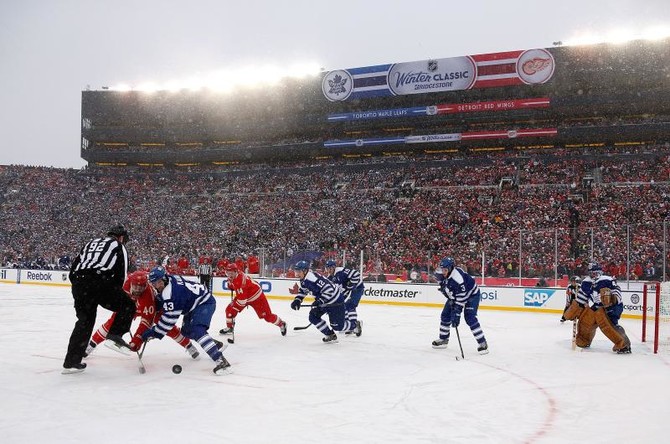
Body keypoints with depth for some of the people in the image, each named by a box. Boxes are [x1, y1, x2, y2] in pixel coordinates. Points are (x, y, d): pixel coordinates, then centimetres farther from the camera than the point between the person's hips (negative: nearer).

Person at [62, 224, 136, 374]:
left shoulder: (90, 243, 31)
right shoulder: (118, 246, 16)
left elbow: (75, 265, 24)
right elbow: (121, 274, 9)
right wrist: (115, 293, 22)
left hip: (78, 283, 6)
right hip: (101, 282, -6)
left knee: (85, 320, 16)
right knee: (127, 305, 14)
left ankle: (71, 362, 12)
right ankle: (115, 334, -5)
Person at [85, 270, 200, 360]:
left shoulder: (148, 295, -44)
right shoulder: (127, 282, -33)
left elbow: (146, 321, -44)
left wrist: (137, 340, -47)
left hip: (151, 308, -4)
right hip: (130, 305, 4)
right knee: (112, 322, -11)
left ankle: (189, 346, 2)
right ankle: (90, 346, 2)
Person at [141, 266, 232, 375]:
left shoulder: (170, 290, -28)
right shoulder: (170, 280, 0)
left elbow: (170, 316, -28)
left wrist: (155, 332, -20)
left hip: (205, 303, -11)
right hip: (195, 305, 11)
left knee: (196, 331, -27)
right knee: (187, 331, 19)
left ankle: (221, 361, -34)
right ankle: (215, 344, 36)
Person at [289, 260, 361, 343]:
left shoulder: (313, 278, -31)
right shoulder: (304, 279, 0)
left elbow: (328, 290, -35)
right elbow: (303, 290, 18)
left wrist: (319, 302, -32)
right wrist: (297, 300, 2)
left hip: (335, 300, -10)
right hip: (324, 301, 10)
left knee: (337, 326, -4)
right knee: (313, 317, 0)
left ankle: (355, 325, 26)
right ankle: (330, 335, 13)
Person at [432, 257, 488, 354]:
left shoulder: (458, 277, -39)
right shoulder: (441, 274, -15)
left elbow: (462, 296, -37)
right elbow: (444, 289, 7)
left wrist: (457, 313, -37)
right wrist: (451, 300, -3)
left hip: (471, 294, -8)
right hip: (454, 296, 8)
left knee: (470, 318, -21)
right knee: (445, 315, 7)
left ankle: (482, 343, -15)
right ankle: (443, 340, 22)